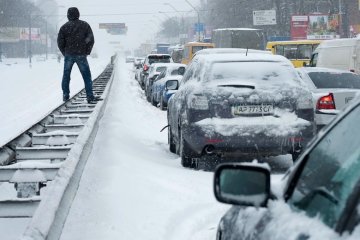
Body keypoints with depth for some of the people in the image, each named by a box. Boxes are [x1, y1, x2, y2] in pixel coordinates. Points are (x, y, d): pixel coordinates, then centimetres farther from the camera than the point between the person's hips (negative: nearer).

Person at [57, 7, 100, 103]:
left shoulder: (64, 27, 1)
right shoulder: (85, 25, 0)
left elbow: (60, 42, 0)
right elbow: (91, 40, -1)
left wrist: (65, 53, 11)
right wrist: (87, 52, 7)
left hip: (68, 55, 1)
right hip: (81, 55, -1)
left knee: (66, 75, 13)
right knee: (87, 76, 3)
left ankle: (65, 95, 13)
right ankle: (90, 96, -3)